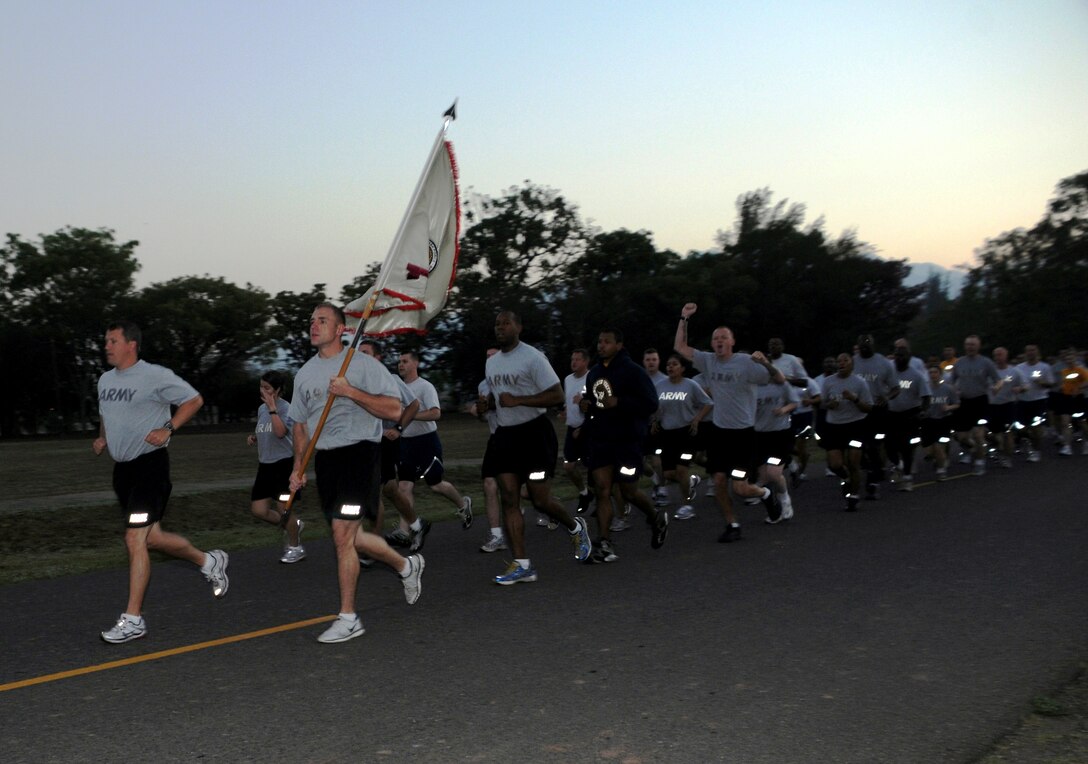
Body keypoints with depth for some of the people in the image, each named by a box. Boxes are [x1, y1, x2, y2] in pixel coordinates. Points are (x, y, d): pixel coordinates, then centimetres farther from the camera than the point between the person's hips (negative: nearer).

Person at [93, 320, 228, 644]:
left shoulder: (155, 376, -11)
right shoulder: (105, 380, 12)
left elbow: (194, 400, -6)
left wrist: (167, 429, -16)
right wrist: (102, 438, 8)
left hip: (150, 463, -8)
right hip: (122, 467, 8)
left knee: (134, 539, -10)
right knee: (152, 537, 12)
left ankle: (133, 620, -3)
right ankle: (209, 561, 34)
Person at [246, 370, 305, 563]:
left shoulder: (286, 408, -12)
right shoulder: (261, 408, 11)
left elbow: (280, 432, -28)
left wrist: (272, 408, -25)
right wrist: (253, 437, 5)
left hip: (284, 463, -8)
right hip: (265, 465, 8)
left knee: (283, 508, -2)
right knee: (258, 510, 4)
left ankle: (295, 548, 17)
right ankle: (294, 525, 26)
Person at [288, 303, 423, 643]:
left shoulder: (363, 364, -6)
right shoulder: (305, 373, 14)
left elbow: (394, 410, -12)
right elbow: (300, 423, 21)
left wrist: (351, 392, -20)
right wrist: (298, 467, 13)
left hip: (359, 451, -7)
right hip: (325, 458, 7)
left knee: (342, 534, -12)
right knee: (350, 537, 11)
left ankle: (348, 618, 0)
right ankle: (407, 566, 36)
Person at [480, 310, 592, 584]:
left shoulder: (533, 357, -11)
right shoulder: (491, 362, 13)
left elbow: (557, 395, -15)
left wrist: (517, 400, -23)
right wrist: (487, 404, 3)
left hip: (534, 433, -7)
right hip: (505, 435, 7)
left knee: (540, 499, -5)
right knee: (509, 498, -2)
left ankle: (575, 528, 27)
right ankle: (522, 565, 0)